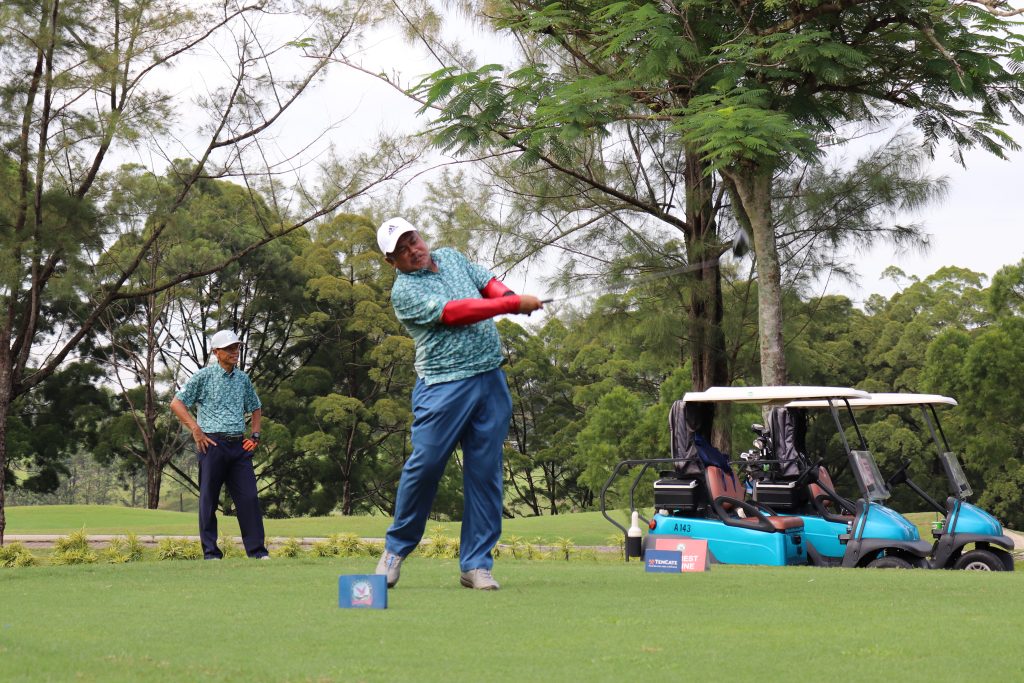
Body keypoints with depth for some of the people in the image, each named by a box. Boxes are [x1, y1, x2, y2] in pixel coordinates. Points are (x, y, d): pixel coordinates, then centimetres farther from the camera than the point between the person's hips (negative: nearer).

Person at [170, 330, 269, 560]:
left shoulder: (243, 379, 14)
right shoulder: (204, 376, -1)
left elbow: (256, 408, 29)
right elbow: (176, 403, -1)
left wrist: (255, 435, 15)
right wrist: (196, 431, -7)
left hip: (239, 446, 4)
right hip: (213, 444, -4)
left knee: (249, 498, -2)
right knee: (209, 500, 0)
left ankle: (257, 550, 1)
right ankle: (211, 552, 5)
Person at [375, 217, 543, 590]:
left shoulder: (452, 257, 16)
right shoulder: (404, 289, -7)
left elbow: (488, 281, 14)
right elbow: (453, 313, -17)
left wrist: (508, 294, -10)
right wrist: (514, 304, -19)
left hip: (491, 380, 5)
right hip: (443, 386, -5)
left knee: (485, 472, 1)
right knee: (424, 466, -8)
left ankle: (476, 564, 5)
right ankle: (396, 548, 12)